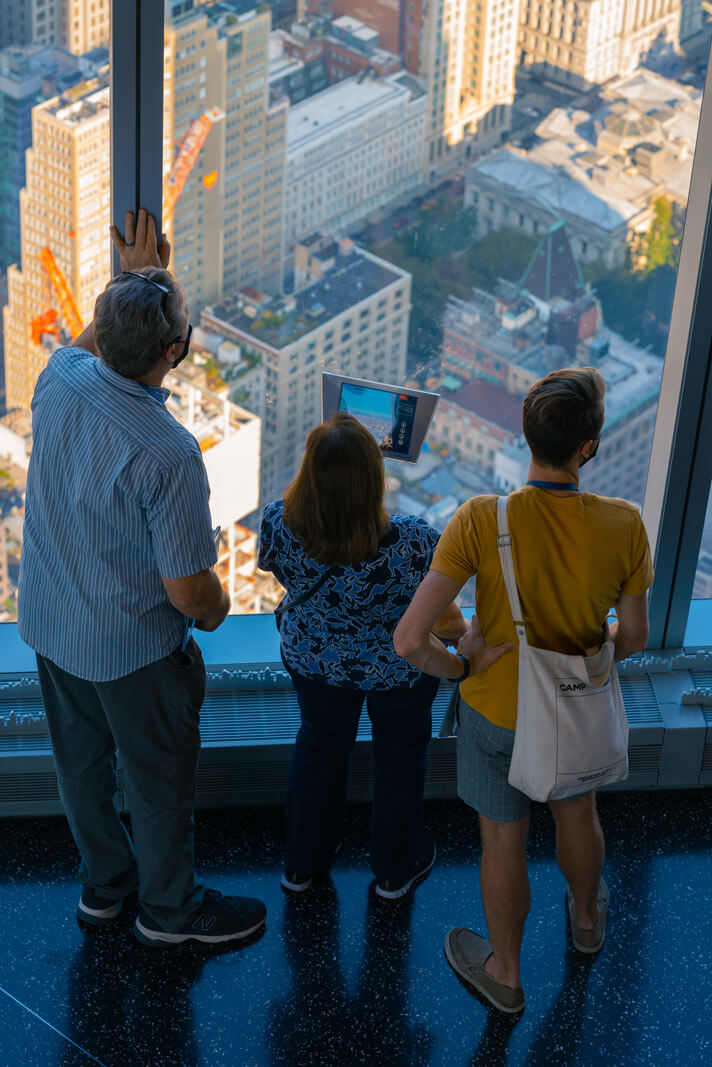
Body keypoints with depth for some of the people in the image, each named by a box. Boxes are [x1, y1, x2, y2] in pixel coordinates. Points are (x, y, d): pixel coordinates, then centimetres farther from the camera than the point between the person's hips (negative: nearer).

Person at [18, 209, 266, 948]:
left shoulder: (61, 380, -18)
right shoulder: (168, 456, -35)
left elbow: (90, 340, 11)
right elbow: (187, 589, -24)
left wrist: (133, 281, 18)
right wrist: (215, 610, -2)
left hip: (49, 625, 7)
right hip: (132, 645, -7)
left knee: (81, 759, 26)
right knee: (159, 776, 17)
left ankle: (103, 882, 48)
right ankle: (168, 907, 38)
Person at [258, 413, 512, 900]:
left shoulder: (278, 523, -31)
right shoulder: (415, 542, -38)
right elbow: (444, 620, -21)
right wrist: (464, 631, 4)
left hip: (313, 659, 2)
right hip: (400, 671, -2)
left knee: (320, 745, 29)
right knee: (401, 755, 26)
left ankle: (303, 862, 48)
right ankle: (396, 869, 47)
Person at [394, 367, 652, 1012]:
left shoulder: (482, 522, -32)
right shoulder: (625, 527, -25)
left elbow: (410, 640, -32)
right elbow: (633, 638, -10)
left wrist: (454, 670, -10)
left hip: (497, 710, -2)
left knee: (504, 841, 21)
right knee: (577, 813, 32)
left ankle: (504, 972, 44)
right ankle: (587, 917, 60)